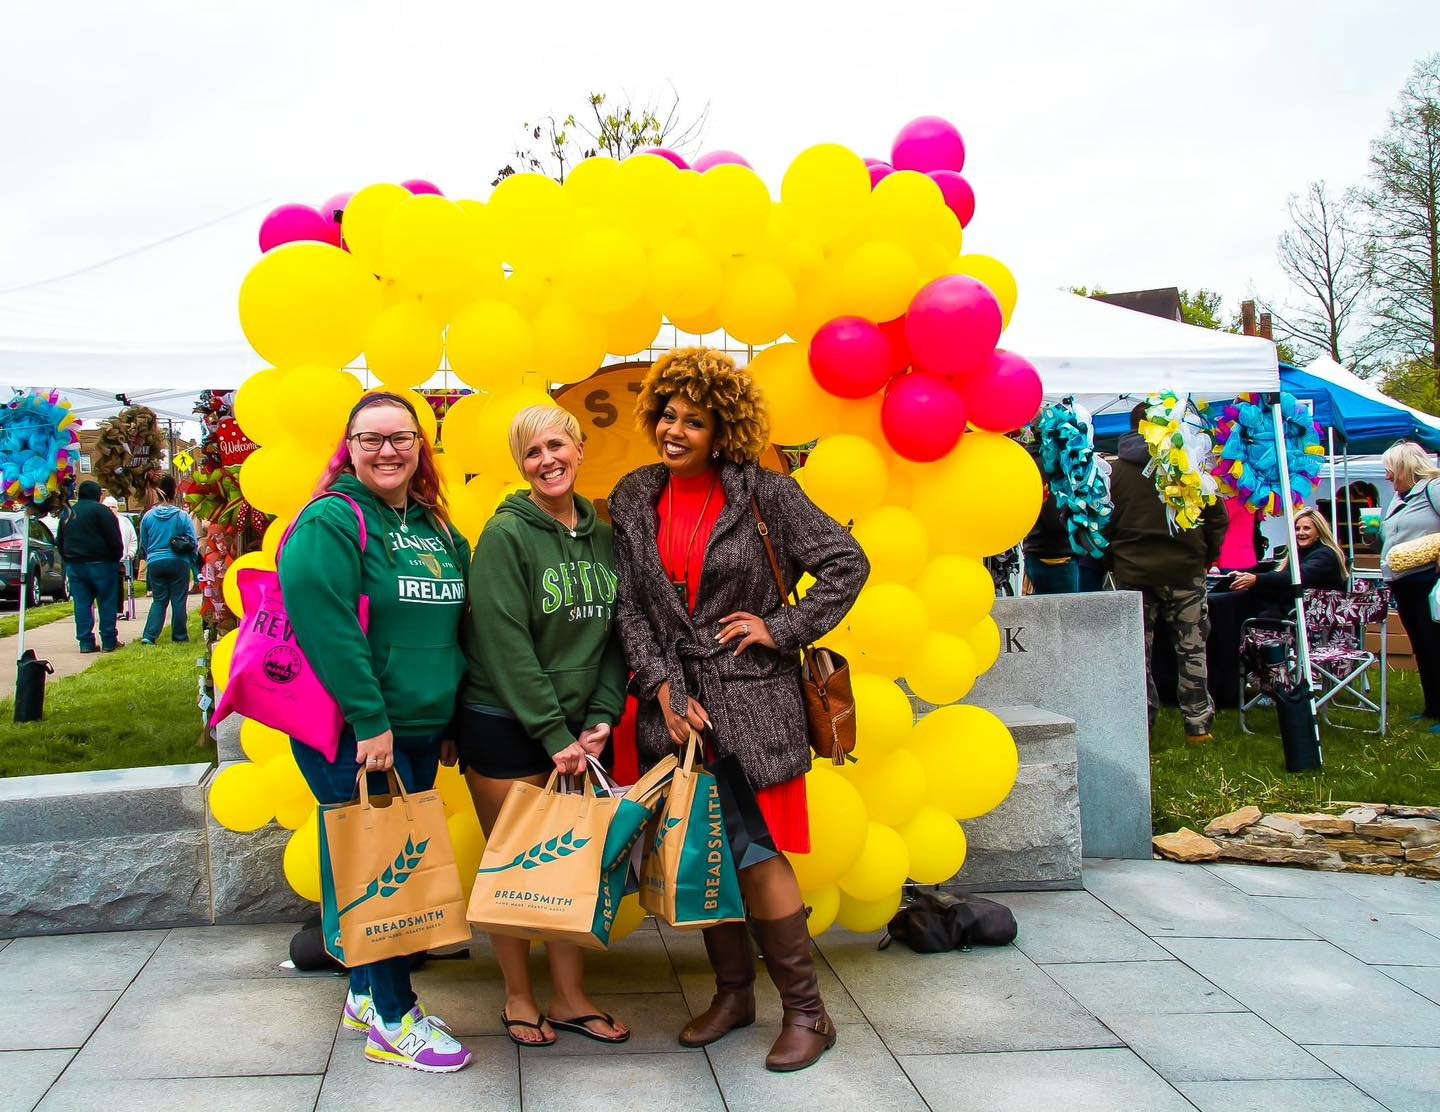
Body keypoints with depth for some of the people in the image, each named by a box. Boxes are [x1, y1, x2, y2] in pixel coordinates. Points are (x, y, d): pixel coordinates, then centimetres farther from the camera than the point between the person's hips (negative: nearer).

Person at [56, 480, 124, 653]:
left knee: (82, 604, 6)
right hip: (100, 564, -6)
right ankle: (109, 641, 0)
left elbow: (60, 543, 19)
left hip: (74, 565, 6)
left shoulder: (68, 513, 14)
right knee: (107, 603, 0)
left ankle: (86, 642, 4)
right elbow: (114, 539, -11)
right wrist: (117, 558, 1)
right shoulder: (101, 510, -7)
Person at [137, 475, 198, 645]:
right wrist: (191, 561, 15)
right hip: (178, 562, -2)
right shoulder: (182, 516, -6)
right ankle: (180, 637, 12)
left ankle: (149, 635, -1)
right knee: (178, 600, 6)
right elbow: (193, 543, -2)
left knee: (159, 600, 11)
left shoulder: (148, 516, 1)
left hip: (155, 563, 2)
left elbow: (143, 545, 11)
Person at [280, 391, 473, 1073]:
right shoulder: (330, 522, -12)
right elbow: (324, 625, -23)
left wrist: (449, 721, 15)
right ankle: (392, 1021, 15)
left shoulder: (436, 528, 12)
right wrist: (370, 720, -24)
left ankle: (366, 994, 33)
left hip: (420, 731, 8)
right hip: (353, 733, -7)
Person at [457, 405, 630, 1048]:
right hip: (505, 727, -5)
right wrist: (554, 735, -16)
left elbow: (614, 637, 7)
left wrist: (601, 719, -6)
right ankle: (518, 998, 23)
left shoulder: (603, 538, 6)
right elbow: (506, 645, -16)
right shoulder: (505, 535, -11)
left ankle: (569, 997, 24)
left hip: (576, 730, 5)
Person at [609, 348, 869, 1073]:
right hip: (674, 700, 4)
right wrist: (664, 689, -7)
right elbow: (629, 607, 3)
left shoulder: (762, 492, -5)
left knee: (755, 851, -6)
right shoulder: (634, 499, 5)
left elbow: (846, 562, -3)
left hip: (750, 699, -4)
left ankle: (806, 1010, 10)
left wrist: (781, 629, -8)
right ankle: (733, 991, 28)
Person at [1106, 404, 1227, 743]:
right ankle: (1198, 725, 11)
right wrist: (1207, 556, 12)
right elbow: (1217, 517, 0)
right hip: (1184, 569, -1)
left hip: (1132, 572, 1)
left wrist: (1115, 563, 14)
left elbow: (1106, 523, 5)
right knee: (1191, 648, 9)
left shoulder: (1117, 468, 2)